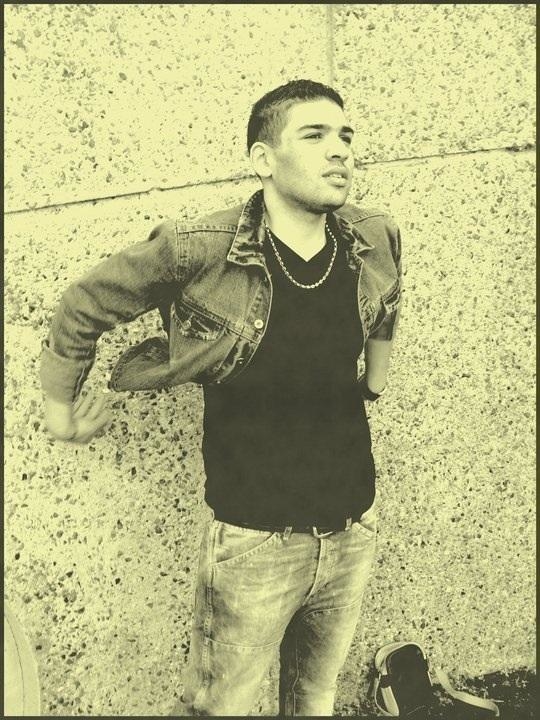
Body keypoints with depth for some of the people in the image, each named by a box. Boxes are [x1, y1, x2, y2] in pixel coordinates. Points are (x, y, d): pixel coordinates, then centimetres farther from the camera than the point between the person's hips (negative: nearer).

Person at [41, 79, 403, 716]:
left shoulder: (377, 242, -4)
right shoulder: (197, 251, -18)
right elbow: (80, 311, -4)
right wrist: (61, 409, 6)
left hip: (354, 530, 5)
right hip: (254, 541, -4)